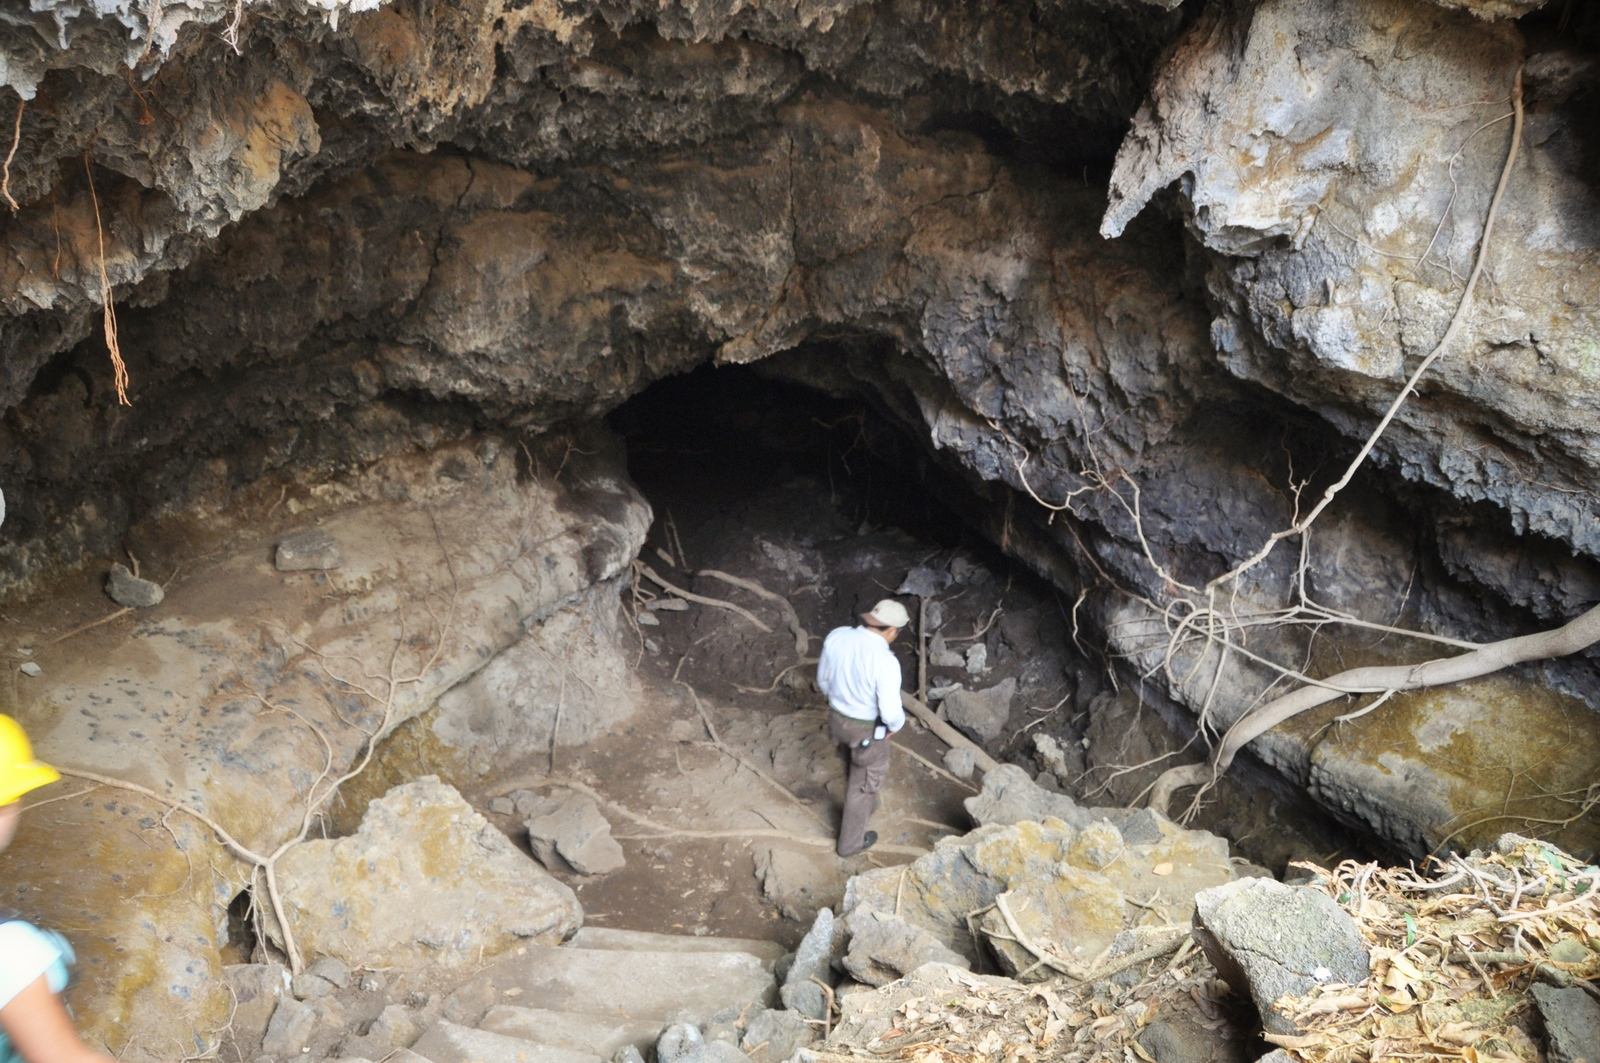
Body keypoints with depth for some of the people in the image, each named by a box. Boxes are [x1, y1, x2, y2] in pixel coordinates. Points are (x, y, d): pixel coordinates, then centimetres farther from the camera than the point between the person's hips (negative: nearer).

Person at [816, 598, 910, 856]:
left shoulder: (836, 636, -15)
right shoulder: (885, 661, -33)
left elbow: (823, 680, 0)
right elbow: (891, 712, -27)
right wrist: (896, 724, -3)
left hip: (837, 718, 6)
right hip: (867, 730, -6)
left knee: (855, 769, 34)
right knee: (864, 783, 19)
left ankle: (862, 807, 59)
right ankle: (850, 841, 38)